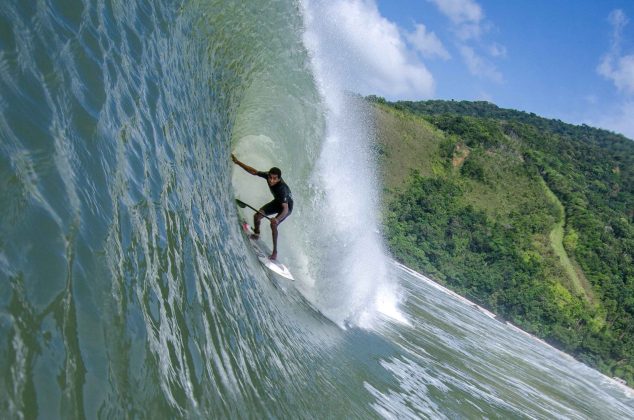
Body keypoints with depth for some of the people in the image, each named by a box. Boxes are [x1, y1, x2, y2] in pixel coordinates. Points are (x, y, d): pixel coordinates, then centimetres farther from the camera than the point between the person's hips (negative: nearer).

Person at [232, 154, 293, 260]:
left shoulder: (282, 189, -42)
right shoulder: (268, 175, -25)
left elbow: (285, 209, -47)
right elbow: (254, 171, -13)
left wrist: (277, 219, -63)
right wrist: (238, 162, -16)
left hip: (287, 206, -7)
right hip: (277, 202, 7)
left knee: (273, 224, -27)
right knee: (257, 216, 0)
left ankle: (275, 252, -14)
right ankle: (256, 234, 32)